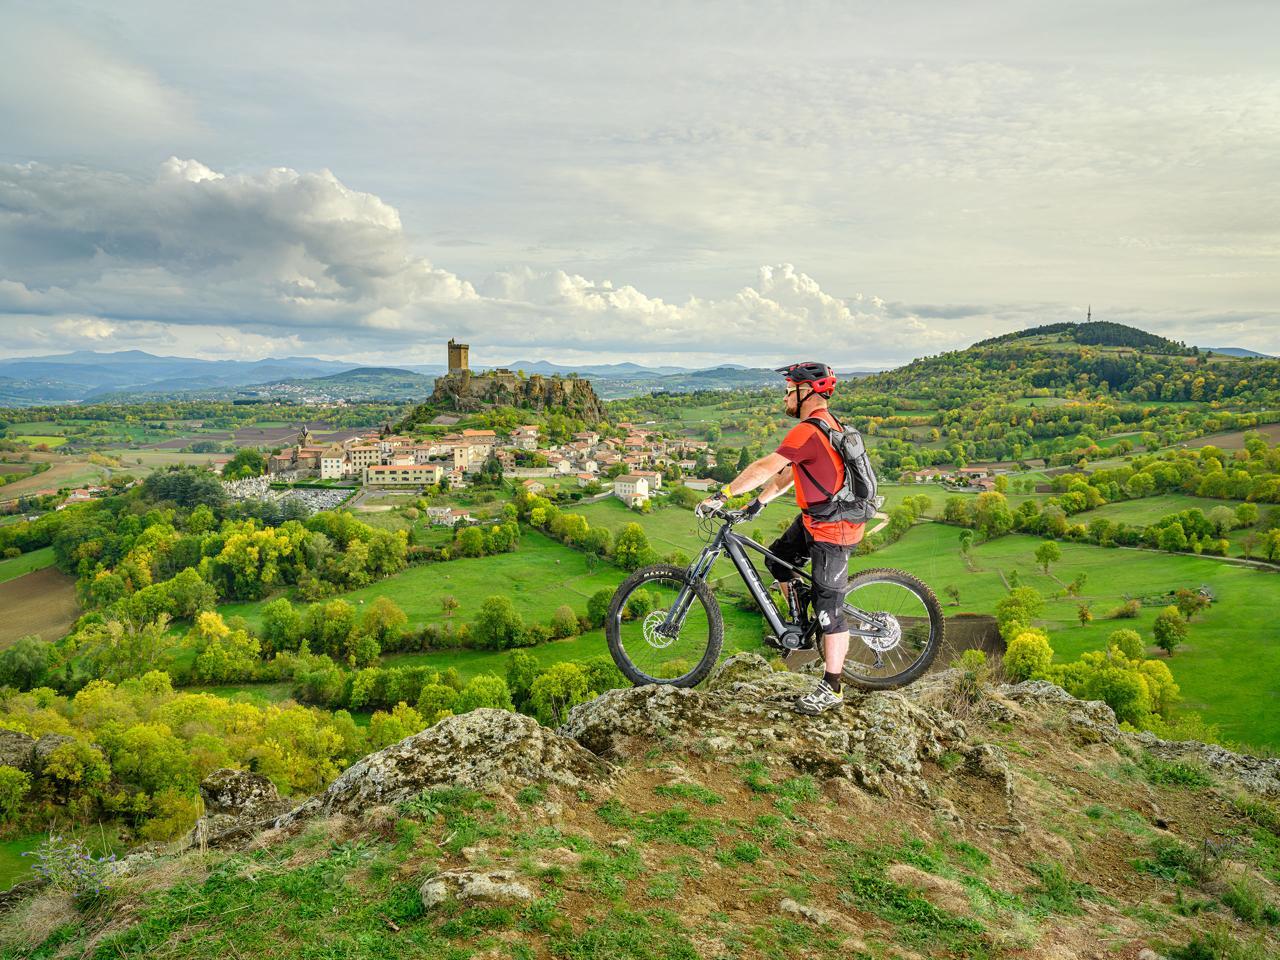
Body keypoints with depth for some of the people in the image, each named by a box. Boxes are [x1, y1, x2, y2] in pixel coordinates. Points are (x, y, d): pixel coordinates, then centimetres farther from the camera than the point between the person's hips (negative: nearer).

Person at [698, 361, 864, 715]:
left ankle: (831, 689, 9)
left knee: (829, 609, -2)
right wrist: (760, 502, 14)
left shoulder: (808, 431, -23)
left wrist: (722, 495, -21)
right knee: (776, 559, 19)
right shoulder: (825, 422, 11)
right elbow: (788, 472, 15)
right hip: (814, 518, 10)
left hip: (833, 529, -10)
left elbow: (764, 468, -27)